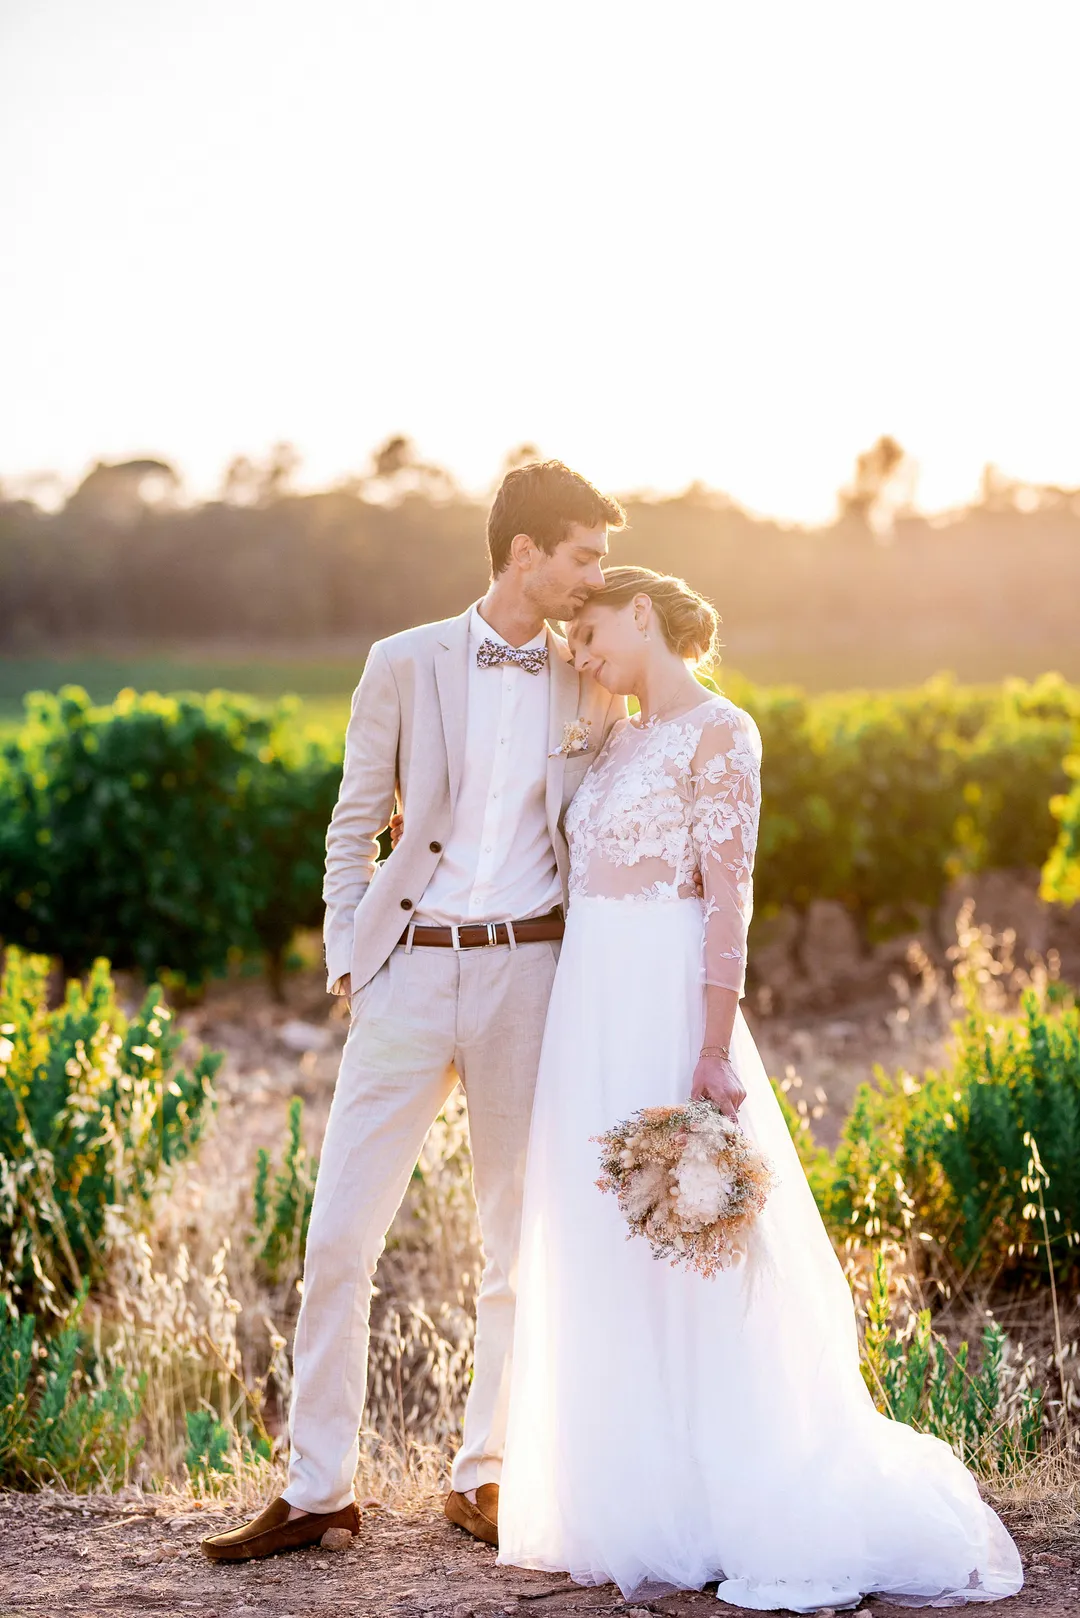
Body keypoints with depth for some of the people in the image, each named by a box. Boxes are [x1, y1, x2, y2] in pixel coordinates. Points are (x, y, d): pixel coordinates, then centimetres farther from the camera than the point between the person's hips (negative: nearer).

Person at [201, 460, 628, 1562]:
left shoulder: (585, 689, 8)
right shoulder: (405, 665, 2)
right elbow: (354, 827, 6)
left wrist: (596, 733, -3)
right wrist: (346, 963, -1)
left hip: (528, 972, 2)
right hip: (410, 972, -2)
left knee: (521, 1243, 7)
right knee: (339, 1233, -3)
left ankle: (484, 1478, 21)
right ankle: (316, 1489, 8)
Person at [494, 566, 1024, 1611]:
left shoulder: (718, 733, -7)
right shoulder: (621, 743, 17)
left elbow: (729, 898, -14)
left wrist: (714, 1051, -20)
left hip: (662, 1006, -8)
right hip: (591, 1010, 8)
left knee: (681, 1256, -5)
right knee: (601, 1256, 8)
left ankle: (742, 1512, 5)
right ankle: (637, 1502, 16)